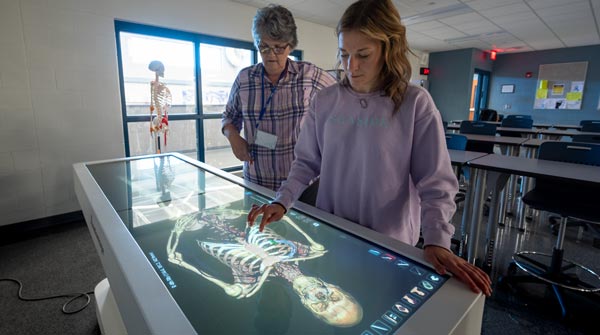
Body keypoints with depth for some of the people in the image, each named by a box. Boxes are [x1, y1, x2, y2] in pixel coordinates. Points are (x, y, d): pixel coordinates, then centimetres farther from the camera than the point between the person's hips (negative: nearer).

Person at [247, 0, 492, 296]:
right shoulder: (325, 101, -3)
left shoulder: (416, 104, -12)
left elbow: (435, 182, -11)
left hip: (389, 243, -2)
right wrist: (282, 201, -12)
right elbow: (306, 162, 2)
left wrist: (436, 241, -22)